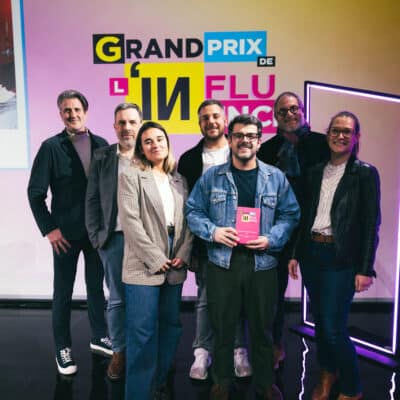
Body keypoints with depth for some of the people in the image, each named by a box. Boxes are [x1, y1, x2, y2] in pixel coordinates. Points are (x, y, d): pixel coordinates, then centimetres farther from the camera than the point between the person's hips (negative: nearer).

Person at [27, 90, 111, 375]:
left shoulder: (101, 145, 3)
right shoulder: (51, 147, -6)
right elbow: (36, 192, -6)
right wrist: (49, 228, -11)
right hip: (66, 231, -3)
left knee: (96, 286, 15)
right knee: (63, 291, 9)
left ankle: (99, 337, 32)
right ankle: (63, 348, 24)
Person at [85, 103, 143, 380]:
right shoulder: (102, 157, 5)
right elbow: (92, 200, 5)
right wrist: (96, 236, -1)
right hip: (114, 239, 1)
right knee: (117, 299, 11)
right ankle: (119, 352, 27)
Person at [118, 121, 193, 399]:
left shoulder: (179, 180, 14)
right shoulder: (131, 177, -2)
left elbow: (188, 220, 9)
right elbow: (130, 222, -11)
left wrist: (184, 255, -5)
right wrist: (155, 259, -13)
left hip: (175, 267, 5)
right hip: (144, 266, -5)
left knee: (171, 325, 13)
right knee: (142, 331, -2)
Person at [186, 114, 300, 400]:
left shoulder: (276, 178, 4)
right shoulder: (211, 177, 2)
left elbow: (290, 215, 5)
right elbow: (193, 212, 4)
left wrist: (271, 239, -11)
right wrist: (212, 231, -14)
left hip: (263, 264, 1)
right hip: (222, 263, 0)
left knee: (262, 328, 13)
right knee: (222, 328, 12)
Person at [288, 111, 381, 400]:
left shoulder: (365, 173, -4)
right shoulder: (316, 172, 10)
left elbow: (371, 223, -6)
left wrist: (365, 269, -10)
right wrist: (297, 254, 10)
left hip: (341, 259, -5)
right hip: (312, 254, 5)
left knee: (333, 328, -4)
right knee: (319, 321, 15)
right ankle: (327, 375, 38)